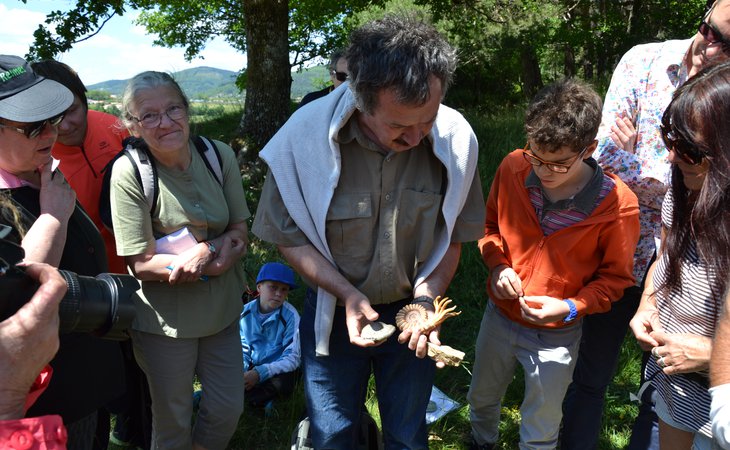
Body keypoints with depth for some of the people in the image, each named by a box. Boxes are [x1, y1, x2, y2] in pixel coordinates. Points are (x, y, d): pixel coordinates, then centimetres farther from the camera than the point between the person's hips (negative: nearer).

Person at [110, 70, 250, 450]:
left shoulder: (220, 155, -7)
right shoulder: (128, 172, -19)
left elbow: (240, 231, -2)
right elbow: (140, 263, -17)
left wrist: (203, 251, -23)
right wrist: (215, 252, -26)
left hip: (221, 307, 4)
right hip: (165, 317, -3)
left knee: (228, 411, 17)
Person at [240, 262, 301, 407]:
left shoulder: (290, 316, -16)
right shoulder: (245, 312, -5)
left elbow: (292, 359, -19)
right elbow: (242, 349, 5)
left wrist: (260, 373, -30)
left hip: (278, 370, -3)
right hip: (252, 368, 4)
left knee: (283, 383, -34)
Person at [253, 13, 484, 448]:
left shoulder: (455, 139, -19)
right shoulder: (305, 137, -24)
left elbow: (452, 238, -4)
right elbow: (290, 237, -11)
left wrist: (426, 299, -17)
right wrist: (348, 295, -21)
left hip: (411, 313, 2)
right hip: (334, 314, -1)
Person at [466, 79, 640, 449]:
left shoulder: (617, 204, -25)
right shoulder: (513, 168, -17)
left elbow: (615, 277, -10)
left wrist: (571, 307, -26)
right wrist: (497, 264, -15)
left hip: (556, 336, -3)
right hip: (499, 316, 4)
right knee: (481, 399, 30)